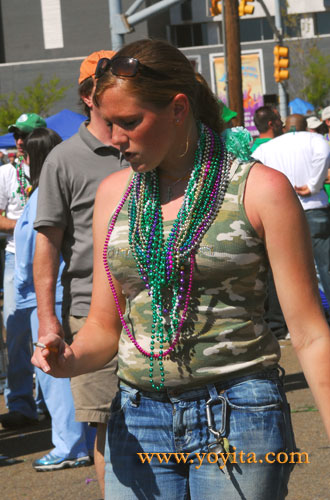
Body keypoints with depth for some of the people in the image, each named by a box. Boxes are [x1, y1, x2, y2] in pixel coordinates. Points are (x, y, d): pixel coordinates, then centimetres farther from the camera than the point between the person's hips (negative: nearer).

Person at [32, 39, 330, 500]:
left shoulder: (260, 190, -6)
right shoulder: (114, 193, 9)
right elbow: (105, 325, 13)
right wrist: (71, 359, -9)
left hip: (238, 422, -4)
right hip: (137, 422, 4)